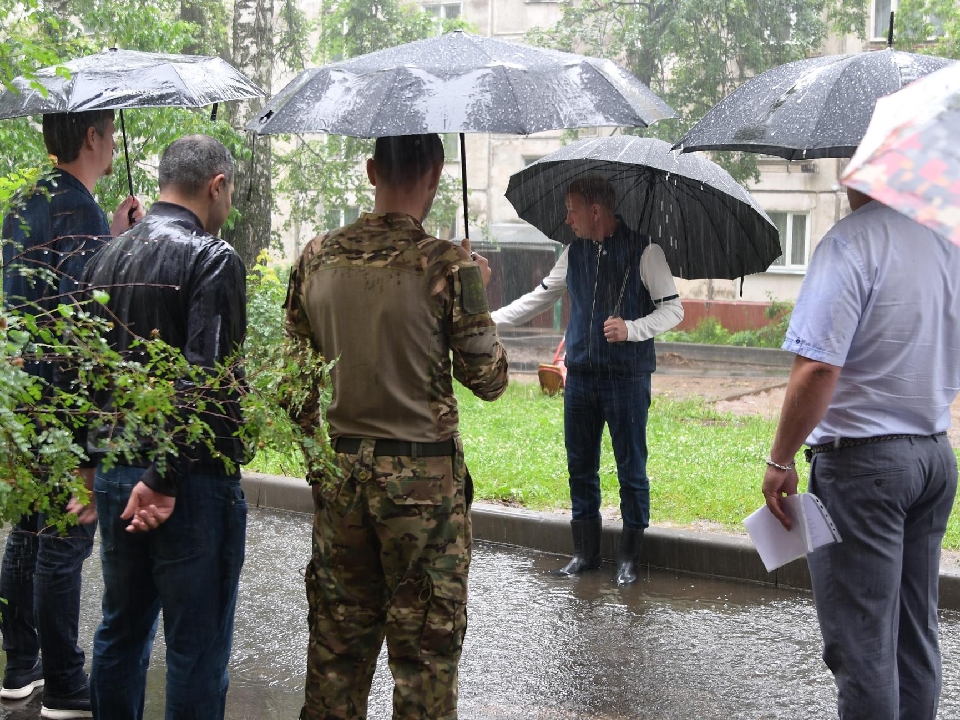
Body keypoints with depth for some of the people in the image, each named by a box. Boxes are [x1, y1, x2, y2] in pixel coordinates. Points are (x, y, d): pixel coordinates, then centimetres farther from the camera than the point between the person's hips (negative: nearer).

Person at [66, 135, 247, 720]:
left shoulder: (108, 256, 10)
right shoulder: (214, 260, -12)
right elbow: (205, 380, -22)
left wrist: (101, 456, 15)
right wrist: (163, 479, -20)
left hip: (112, 471, 7)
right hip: (192, 477, -7)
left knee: (121, 630, 20)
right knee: (197, 648, 3)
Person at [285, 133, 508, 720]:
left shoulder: (316, 259, 1)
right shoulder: (448, 265, -13)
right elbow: (488, 380, -7)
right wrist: (477, 295, 7)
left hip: (338, 470, 5)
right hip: (424, 476, -4)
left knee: (339, 632, 16)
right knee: (427, 639, 7)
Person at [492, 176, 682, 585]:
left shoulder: (643, 251, -6)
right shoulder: (574, 253, 11)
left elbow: (673, 309, -5)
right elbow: (539, 299, 20)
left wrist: (631, 329, -21)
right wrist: (489, 321, 15)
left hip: (627, 378, -5)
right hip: (580, 375, 6)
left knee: (631, 468, 1)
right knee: (580, 466, 10)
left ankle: (628, 558, 11)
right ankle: (585, 552, 21)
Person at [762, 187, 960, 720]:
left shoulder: (851, 242, -18)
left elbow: (817, 369, -24)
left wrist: (780, 462, -15)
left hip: (862, 459, -8)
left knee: (861, 641, 0)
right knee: (915, 633, 16)